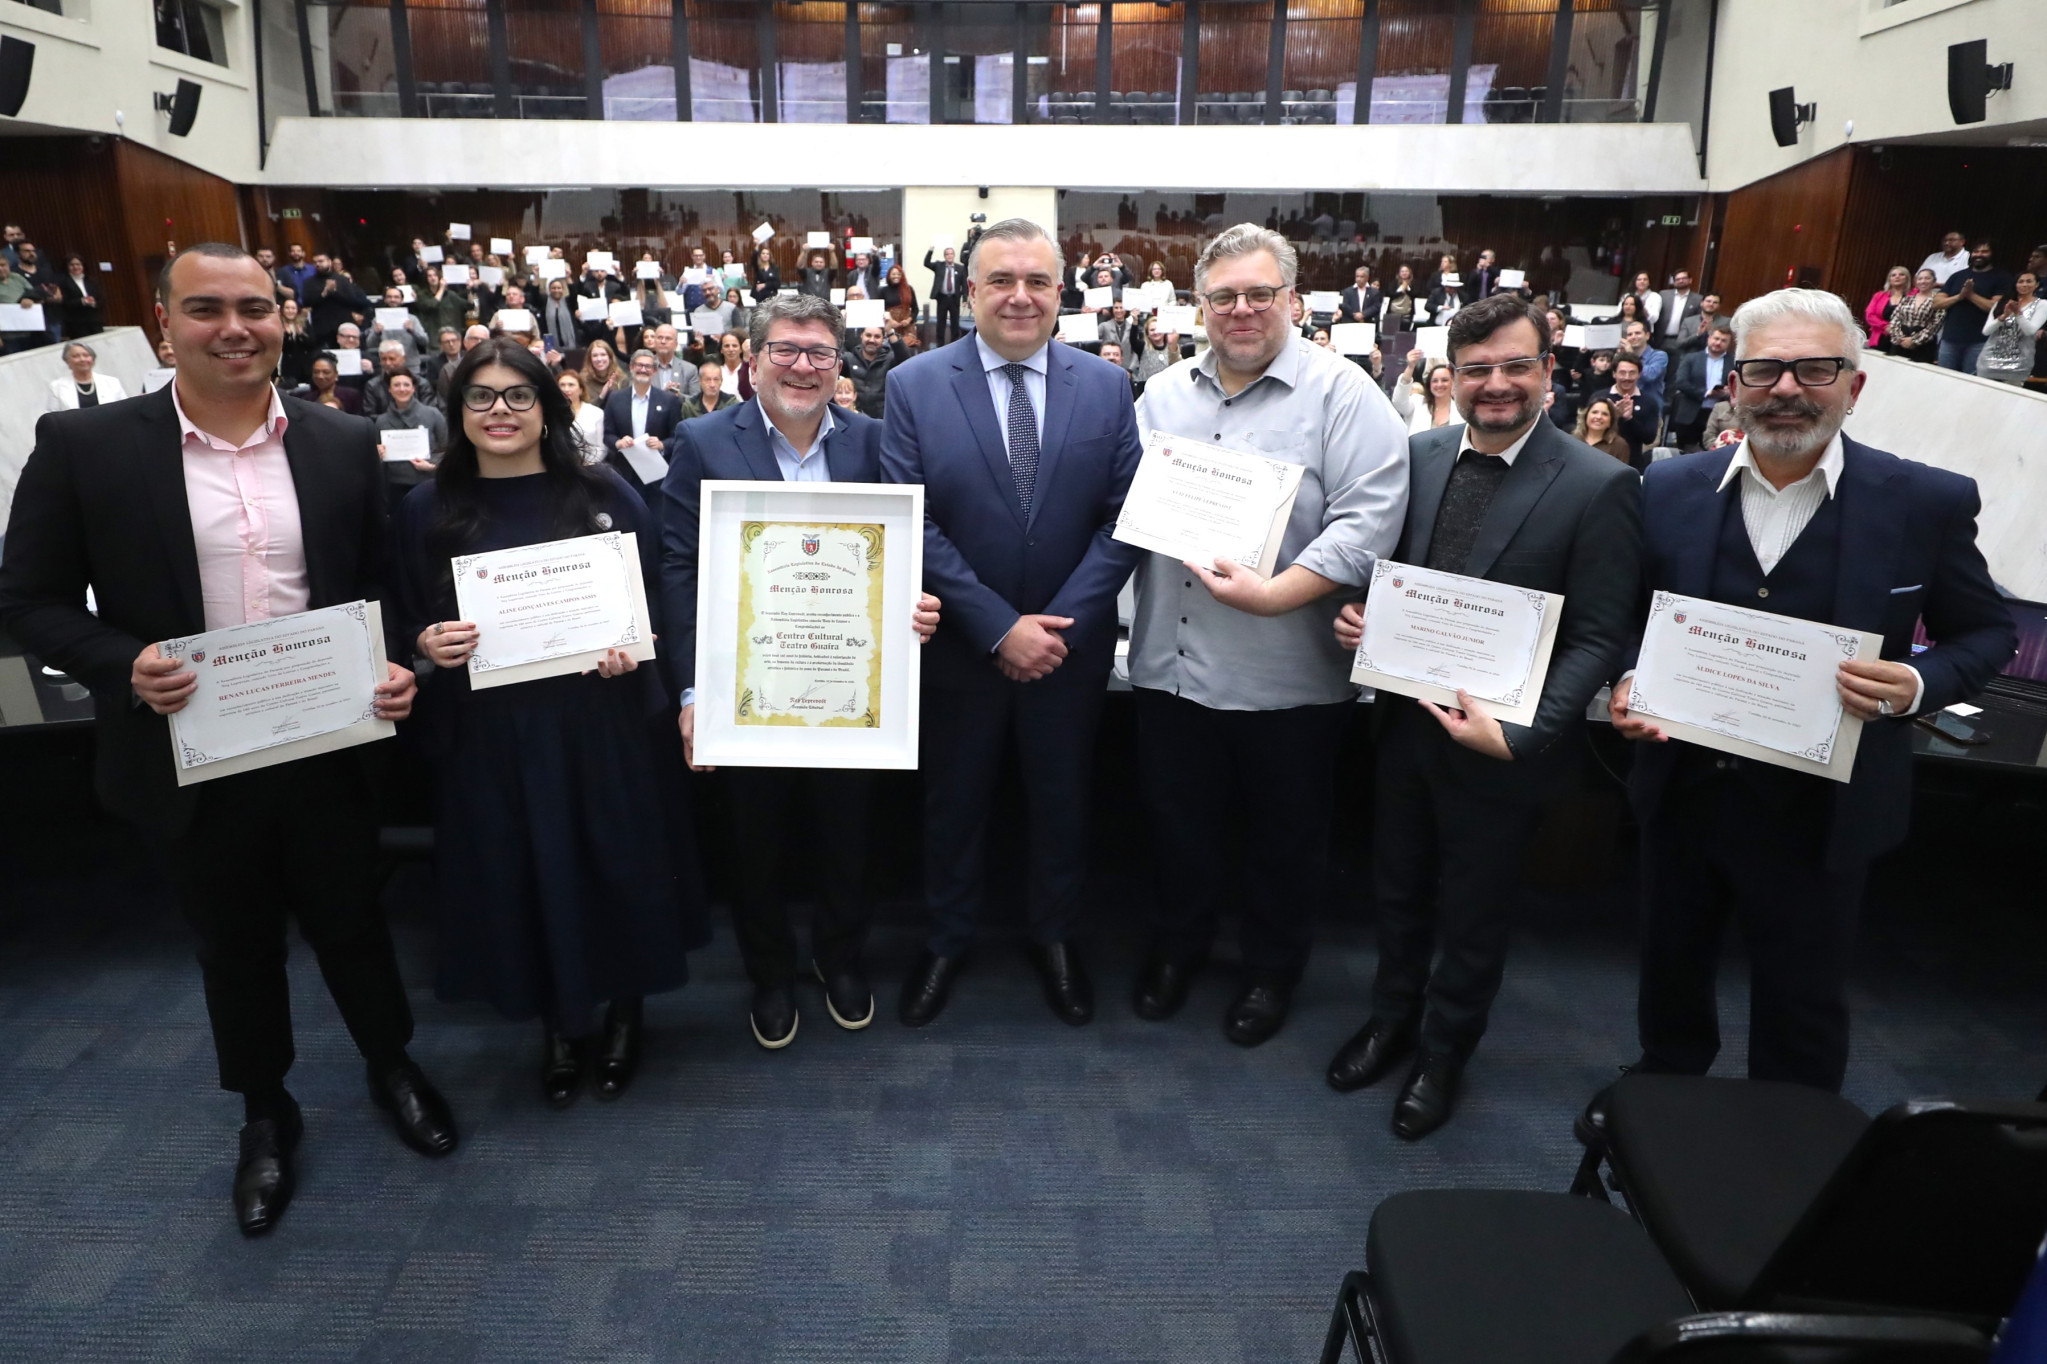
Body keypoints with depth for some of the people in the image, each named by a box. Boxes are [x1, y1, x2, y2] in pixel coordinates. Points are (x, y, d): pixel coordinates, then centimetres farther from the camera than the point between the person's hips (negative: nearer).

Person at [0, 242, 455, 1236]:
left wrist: (396, 668, -11)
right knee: (234, 946, 18)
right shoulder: (83, 444, -7)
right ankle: (265, 1115, 41)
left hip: (328, 746, 1)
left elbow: (382, 585, 6)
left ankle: (391, 1065, 44)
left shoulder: (343, 445, -1)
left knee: (351, 922, 17)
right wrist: (121, 666, -20)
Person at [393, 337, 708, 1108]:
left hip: (599, 722, -1)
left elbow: (656, 598, 3)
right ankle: (559, 1025, 33)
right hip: (488, 734, 1)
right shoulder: (427, 510, 3)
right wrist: (427, 642, -14)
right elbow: (405, 622, 8)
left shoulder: (603, 494, 0)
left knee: (618, 866, 10)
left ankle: (623, 1011, 34)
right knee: (521, 878, 10)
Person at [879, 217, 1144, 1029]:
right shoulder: (914, 386, -7)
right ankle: (946, 939, 37)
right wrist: (1000, 628, -18)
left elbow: (1124, 516, -6)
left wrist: (1062, 624, -16)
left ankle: (1055, 938, 38)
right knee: (953, 801, 16)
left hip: (1071, 644, 1)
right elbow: (913, 525, -12)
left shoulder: (1105, 386, -2)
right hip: (959, 647, -1)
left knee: (1062, 800, 17)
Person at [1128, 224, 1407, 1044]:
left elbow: (1369, 519, -18)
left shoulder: (1341, 394, -8)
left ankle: (1272, 968, 37)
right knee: (1178, 821, 19)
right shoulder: (1164, 394, 9)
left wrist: (1273, 593, -25)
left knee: (1283, 837, 14)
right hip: (1171, 664, 4)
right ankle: (1178, 943, 44)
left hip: (1287, 675, -4)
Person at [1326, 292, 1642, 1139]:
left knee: (1473, 918, 16)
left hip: (1500, 745, -4)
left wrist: (1520, 736, -25)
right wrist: (1356, 615, -10)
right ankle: (1393, 1019, 48)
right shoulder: (1419, 457, 0)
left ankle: (1443, 1053, 41)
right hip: (1405, 722, 4)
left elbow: (1598, 640, -15)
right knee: (1398, 892, 23)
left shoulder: (1598, 487, -15)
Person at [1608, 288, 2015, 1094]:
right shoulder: (1669, 490, -4)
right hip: (1682, 793, 3)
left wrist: (1920, 686, -20)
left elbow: (1985, 632, 0)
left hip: (1818, 813, -3)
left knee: (1801, 1012, 15)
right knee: (1670, 975, 23)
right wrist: (1628, 682, -12)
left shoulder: (1928, 504, -11)